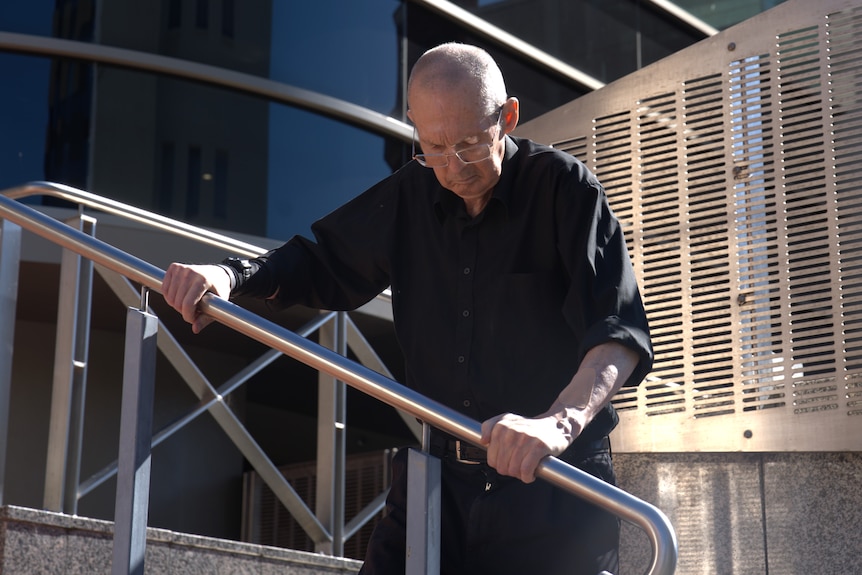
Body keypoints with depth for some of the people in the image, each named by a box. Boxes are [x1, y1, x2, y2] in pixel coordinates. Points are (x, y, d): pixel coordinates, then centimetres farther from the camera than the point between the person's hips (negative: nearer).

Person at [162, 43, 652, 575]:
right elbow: (322, 262, 19)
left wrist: (559, 422, -41)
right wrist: (229, 276, -2)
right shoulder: (410, 196, 7)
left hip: (553, 494, -4)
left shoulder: (563, 187, -9)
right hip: (437, 480, 4)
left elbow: (619, 330, -22)